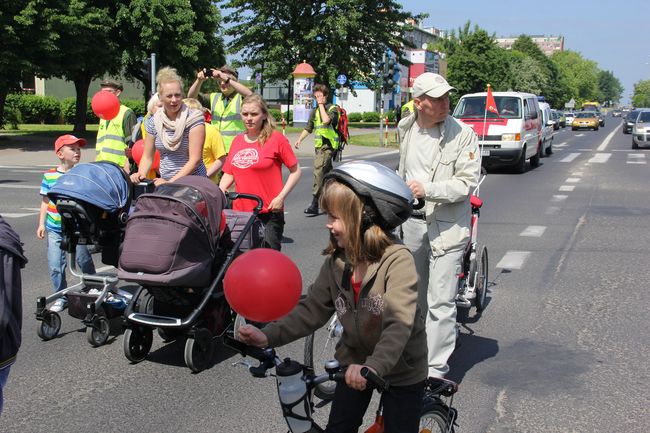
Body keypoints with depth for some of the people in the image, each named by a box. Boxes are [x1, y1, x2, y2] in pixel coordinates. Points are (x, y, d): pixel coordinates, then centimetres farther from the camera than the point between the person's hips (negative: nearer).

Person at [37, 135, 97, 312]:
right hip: (54, 229, 1)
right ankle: (61, 297, 18)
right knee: (55, 265, 3)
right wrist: (41, 224, 6)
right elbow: (45, 201, 8)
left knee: (84, 260, 7)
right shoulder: (49, 176, 1)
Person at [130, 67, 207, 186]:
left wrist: (171, 182, -19)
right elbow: (147, 157, 12)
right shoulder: (153, 121, 4)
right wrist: (141, 175, -8)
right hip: (164, 182, 3)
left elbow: (195, 160, -14)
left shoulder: (193, 118, -9)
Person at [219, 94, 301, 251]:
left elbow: (295, 171, -3)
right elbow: (229, 173, 13)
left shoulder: (276, 139, -4)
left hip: (269, 214, -5)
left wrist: (281, 197, -13)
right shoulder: (237, 141, 11)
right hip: (240, 212, 5)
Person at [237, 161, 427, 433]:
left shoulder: (397, 260, -27)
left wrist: (374, 366, -49)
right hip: (355, 364, 5)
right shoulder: (336, 262, -8)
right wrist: (268, 336, -21)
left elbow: (400, 324, -35)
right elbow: (312, 310, -8)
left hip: (401, 369, -5)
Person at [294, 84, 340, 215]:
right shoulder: (315, 111, 15)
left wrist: (321, 105, -17)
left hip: (328, 146, -8)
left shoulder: (332, 109, -7)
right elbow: (308, 128, 22)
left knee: (318, 171, -19)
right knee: (327, 174, 17)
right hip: (319, 146, 8)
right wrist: (299, 139, 9)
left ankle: (315, 204, -22)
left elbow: (326, 120, -28)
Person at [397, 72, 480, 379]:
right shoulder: (406, 129, 7)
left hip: (446, 226, -6)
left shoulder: (463, 134, -12)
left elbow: (467, 183, -15)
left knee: (441, 301, -7)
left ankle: (436, 369, 1)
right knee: (415, 294, 19)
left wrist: (428, 189, -24)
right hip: (412, 222, 6)